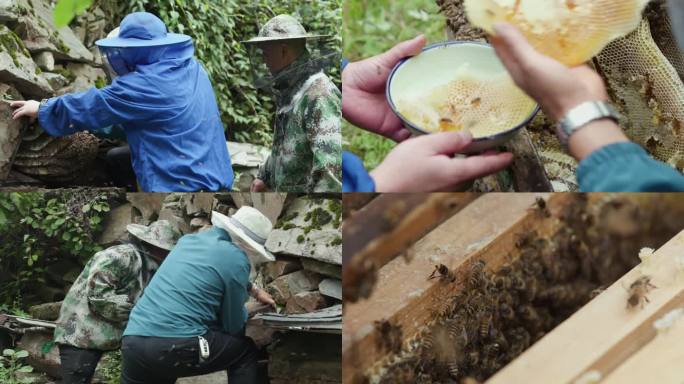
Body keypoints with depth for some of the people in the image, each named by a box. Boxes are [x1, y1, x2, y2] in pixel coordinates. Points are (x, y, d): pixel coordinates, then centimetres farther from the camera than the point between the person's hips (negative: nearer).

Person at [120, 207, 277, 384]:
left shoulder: (190, 239, 20)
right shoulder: (236, 259, -2)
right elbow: (233, 326, 7)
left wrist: (255, 290, 51)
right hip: (177, 348, -6)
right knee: (245, 351, 17)